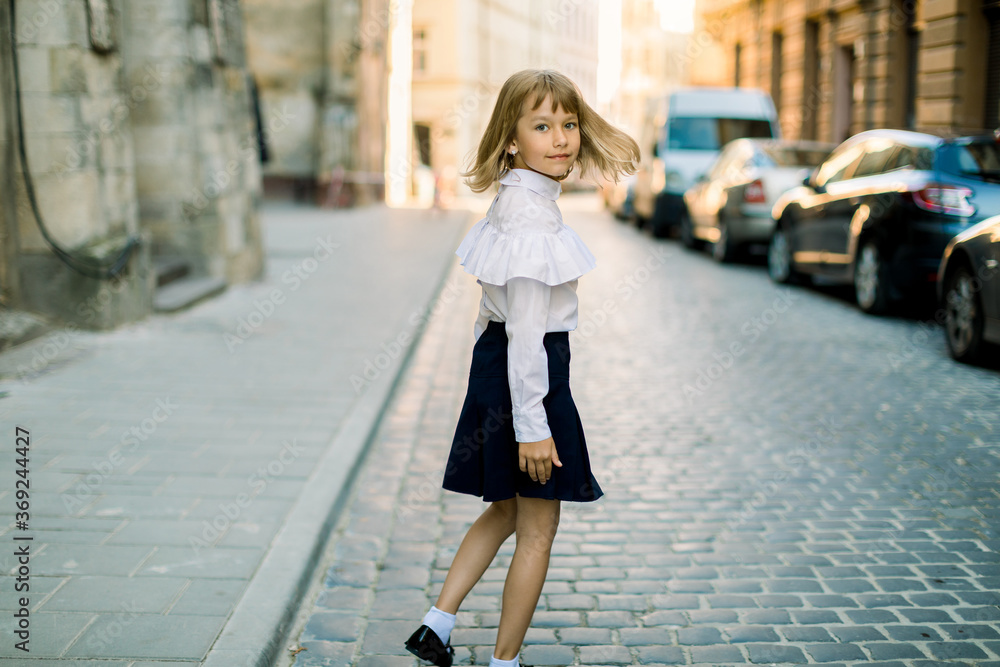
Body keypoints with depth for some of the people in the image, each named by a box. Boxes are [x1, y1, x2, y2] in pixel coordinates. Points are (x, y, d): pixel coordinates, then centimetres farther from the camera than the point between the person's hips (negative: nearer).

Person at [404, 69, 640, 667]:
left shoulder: (515, 200, 8)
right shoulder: (532, 215, -22)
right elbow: (526, 332, -23)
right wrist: (531, 423, -21)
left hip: (497, 368, 10)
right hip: (529, 377, -10)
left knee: (507, 510, 22)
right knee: (540, 528, 6)